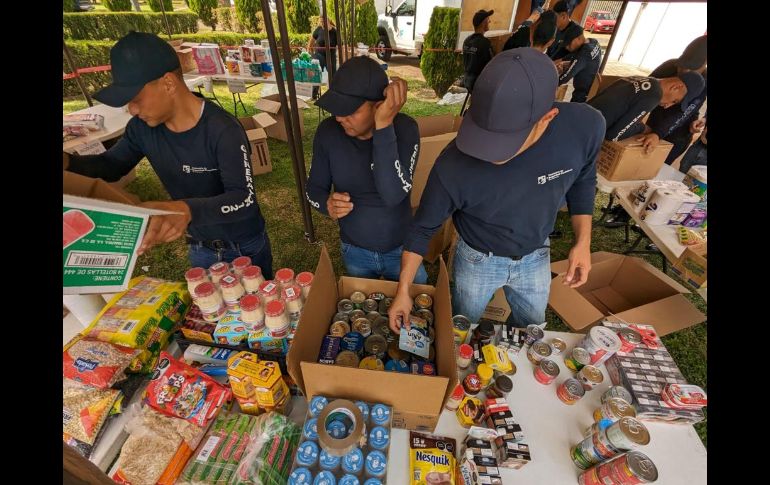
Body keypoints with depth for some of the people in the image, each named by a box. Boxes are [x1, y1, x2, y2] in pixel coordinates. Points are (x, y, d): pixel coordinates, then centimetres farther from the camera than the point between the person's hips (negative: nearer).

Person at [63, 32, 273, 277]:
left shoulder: (223, 130, -27)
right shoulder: (142, 127, -6)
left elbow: (244, 199, -34)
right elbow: (111, 165, 8)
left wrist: (187, 210, -50)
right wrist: (68, 162, -13)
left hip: (245, 247, -5)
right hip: (200, 248, 6)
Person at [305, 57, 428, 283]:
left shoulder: (405, 128, -22)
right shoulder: (328, 131, -15)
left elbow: (394, 196, -36)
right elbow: (314, 188, -4)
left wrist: (384, 127, -41)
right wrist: (328, 205, -26)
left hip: (402, 249, -2)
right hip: (354, 251, 3)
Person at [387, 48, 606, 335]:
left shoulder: (586, 126, -28)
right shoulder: (453, 166, -37)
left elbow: (582, 181, -4)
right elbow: (423, 228, -20)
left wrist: (583, 241, -6)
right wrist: (403, 291, -17)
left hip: (536, 256, 3)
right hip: (478, 259, -2)